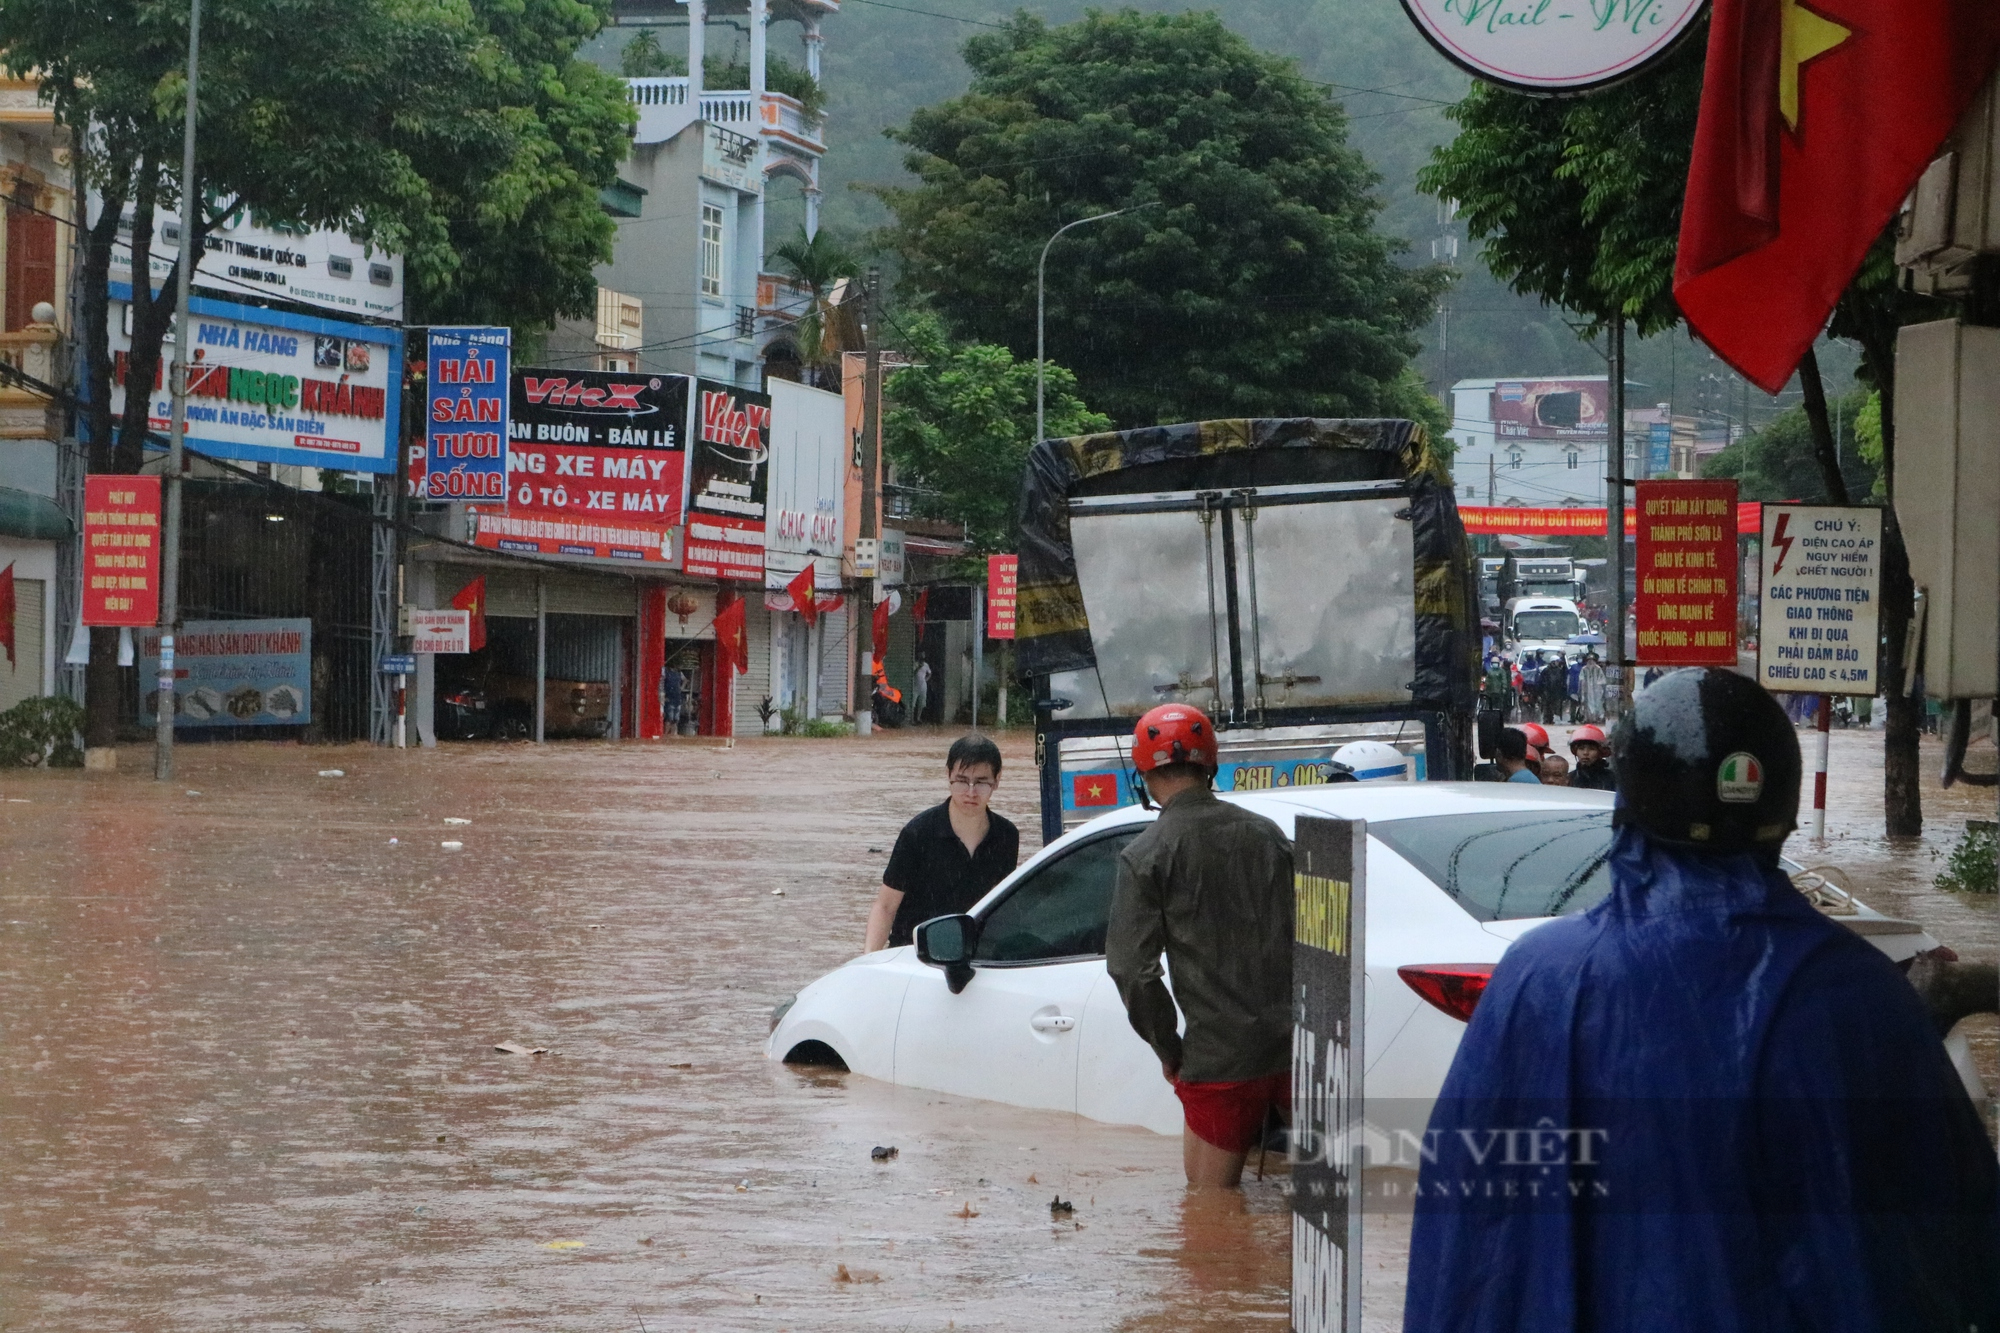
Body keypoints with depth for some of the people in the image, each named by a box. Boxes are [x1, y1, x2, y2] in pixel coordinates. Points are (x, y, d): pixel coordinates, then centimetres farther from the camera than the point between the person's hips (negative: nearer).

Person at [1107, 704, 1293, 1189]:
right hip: (1299, 1046, 4)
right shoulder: (1266, 835, 10)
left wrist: (1167, 1049, 4)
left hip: (1220, 1057, -4)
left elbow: (1132, 968, -9)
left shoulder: (1145, 856, -4)